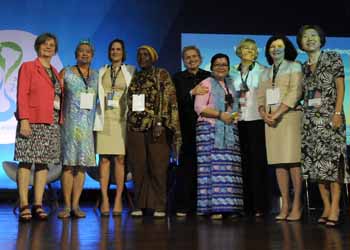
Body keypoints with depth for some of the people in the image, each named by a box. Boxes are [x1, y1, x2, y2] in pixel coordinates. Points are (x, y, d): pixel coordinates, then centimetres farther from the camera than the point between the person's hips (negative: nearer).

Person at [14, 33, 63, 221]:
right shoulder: (28, 67, 4)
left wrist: (60, 120, 5)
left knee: (43, 162, 3)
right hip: (32, 122, -5)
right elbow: (22, 95, -5)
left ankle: (38, 205, 5)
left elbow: (59, 98, 16)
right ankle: (24, 205, -5)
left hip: (52, 123, 6)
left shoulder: (55, 72, 20)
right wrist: (24, 120, -16)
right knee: (26, 161, -6)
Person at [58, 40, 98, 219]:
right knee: (68, 164, -3)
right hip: (70, 123, -2)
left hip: (89, 125, 3)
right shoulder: (66, 73, 5)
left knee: (82, 164, 1)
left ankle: (75, 205, 7)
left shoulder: (96, 76, 12)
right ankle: (67, 206, 2)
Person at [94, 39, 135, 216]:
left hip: (121, 119, -1)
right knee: (104, 158, -3)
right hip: (105, 118, 2)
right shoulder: (101, 72, 16)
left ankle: (118, 199, 1)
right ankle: (104, 199, 0)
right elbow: (97, 95, 14)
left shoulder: (130, 71, 10)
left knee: (120, 158, -4)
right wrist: (98, 115, 2)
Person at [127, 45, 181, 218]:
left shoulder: (162, 75, 3)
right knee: (138, 168, 4)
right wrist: (128, 125, 12)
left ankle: (159, 206, 4)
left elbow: (167, 100, -7)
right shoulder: (135, 78, 18)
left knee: (158, 167, -3)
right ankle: (140, 205, 12)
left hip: (156, 127, -5)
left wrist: (160, 123, -16)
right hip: (135, 127, 5)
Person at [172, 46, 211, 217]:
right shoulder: (178, 78, 10)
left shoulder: (209, 77, 14)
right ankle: (182, 206, 1)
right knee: (186, 166, -5)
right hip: (187, 127, -1)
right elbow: (177, 101, -3)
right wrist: (192, 92, -16)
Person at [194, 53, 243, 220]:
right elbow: (199, 107, -8)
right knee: (213, 168, -11)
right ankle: (213, 207, -9)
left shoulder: (230, 85, 22)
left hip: (229, 130, 6)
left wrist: (233, 116, 10)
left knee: (230, 169, 0)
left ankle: (229, 206, 3)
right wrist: (220, 115, -14)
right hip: (210, 130, -6)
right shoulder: (207, 83, 3)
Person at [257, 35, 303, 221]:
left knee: (292, 161, -10)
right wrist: (264, 113, -4)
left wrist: (277, 113, -14)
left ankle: (297, 206, -6)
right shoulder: (266, 73, 21)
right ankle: (285, 205, 4)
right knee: (278, 163, 1)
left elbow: (295, 92, -7)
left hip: (290, 117, -5)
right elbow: (261, 97, 16)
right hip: (270, 120, 5)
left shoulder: (294, 67, 6)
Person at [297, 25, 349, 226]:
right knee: (316, 162, 0)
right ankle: (326, 207, 5)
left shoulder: (333, 58, 5)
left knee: (332, 160, -11)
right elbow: (303, 94, 15)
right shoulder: (303, 68, 17)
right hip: (310, 119, 5)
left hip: (330, 116, -5)